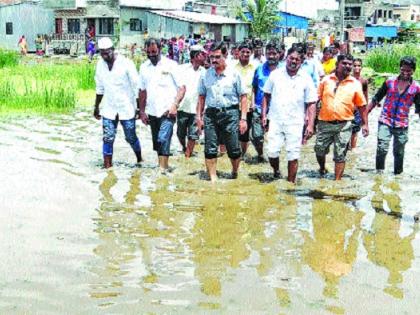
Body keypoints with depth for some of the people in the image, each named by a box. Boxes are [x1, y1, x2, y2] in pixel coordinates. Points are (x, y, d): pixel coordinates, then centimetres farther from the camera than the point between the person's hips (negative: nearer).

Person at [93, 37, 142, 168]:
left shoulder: (126, 63, -13)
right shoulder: (100, 65, 2)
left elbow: (136, 87, -9)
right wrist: (96, 107, 17)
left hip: (127, 108, -3)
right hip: (108, 109, 3)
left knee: (131, 137, 9)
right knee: (108, 138, -3)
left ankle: (139, 160, 33)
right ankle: (107, 166, 2)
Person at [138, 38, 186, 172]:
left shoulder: (170, 65, -4)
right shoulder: (144, 67, 9)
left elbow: (182, 87, -6)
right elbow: (142, 91, 15)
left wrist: (175, 105, -17)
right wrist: (142, 111, 10)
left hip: (167, 111, -5)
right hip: (152, 112, 5)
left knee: (163, 140, -16)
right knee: (156, 142, 12)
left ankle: (163, 169, -14)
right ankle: (164, 165, 27)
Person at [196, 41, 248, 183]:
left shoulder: (234, 74, -1)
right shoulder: (206, 75, 7)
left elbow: (243, 97, -1)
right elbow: (201, 96, 16)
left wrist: (243, 118, -5)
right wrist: (199, 115, 10)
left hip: (230, 114, -2)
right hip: (211, 114, 3)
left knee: (234, 150, 3)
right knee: (210, 149, 0)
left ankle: (235, 173, 29)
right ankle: (213, 178, 10)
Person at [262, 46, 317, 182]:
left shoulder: (306, 79, -1)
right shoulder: (275, 74, 3)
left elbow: (311, 104, 0)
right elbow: (266, 95, 11)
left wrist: (310, 125, -7)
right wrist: (264, 114, 3)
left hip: (295, 123, -1)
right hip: (276, 120, 1)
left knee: (293, 156, 2)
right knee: (272, 152, -5)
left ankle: (291, 182, 15)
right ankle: (276, 172, 24)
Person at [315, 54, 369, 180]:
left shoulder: (355, 84, 2)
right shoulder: (326, 80, 2)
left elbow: (362, 106, 5)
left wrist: (365, 124, 2)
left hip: (344, 125, -1)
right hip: (325, 123, 1)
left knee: (340, 155, 4)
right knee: (319, 150, 9)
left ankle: (337, 181, 13)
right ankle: (322, 169, 38)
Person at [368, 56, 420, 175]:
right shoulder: (390, 82, -1)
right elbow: (376, 99, 7)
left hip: (402, 125, 1)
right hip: (385, 122, -1)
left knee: (399, 152, 11)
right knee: (382, 149, -11)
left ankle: (397, 174, 28)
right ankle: (379, 171, 5)